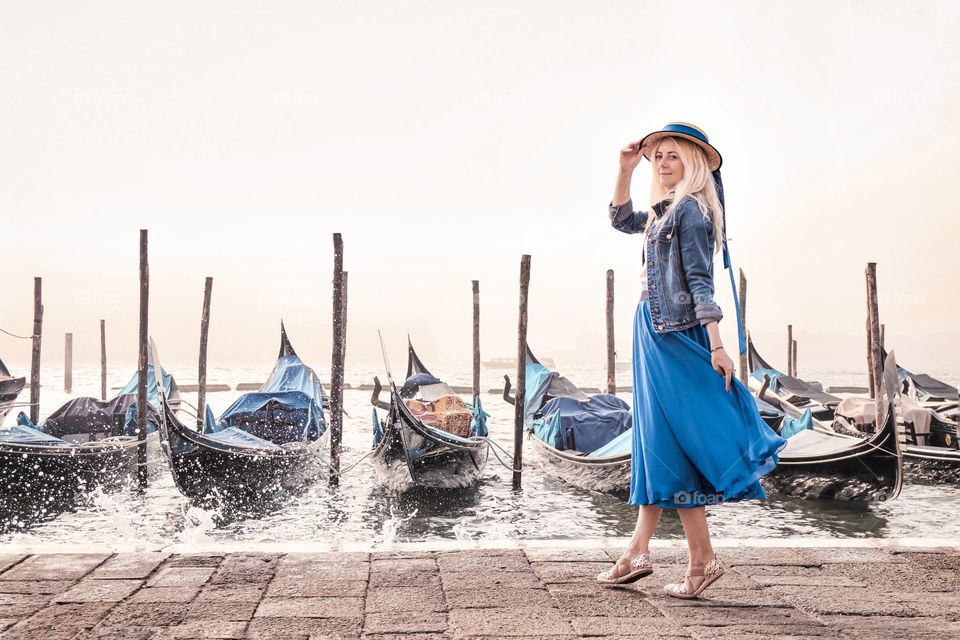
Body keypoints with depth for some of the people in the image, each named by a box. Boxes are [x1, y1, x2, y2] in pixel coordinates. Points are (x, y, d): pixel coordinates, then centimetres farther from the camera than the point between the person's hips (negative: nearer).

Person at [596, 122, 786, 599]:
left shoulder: (689, 210, -11)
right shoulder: (665, 211, 15)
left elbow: (700, 281, -18)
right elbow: (622, 220, 31)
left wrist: (716, 346, -21)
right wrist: (625, 170, 19)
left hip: (675, 336, -10)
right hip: (654, 333, 10)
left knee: (672, 443, -5)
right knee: (655, 439, 11)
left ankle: (702, 559, 5)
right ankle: (638, 551, 19)